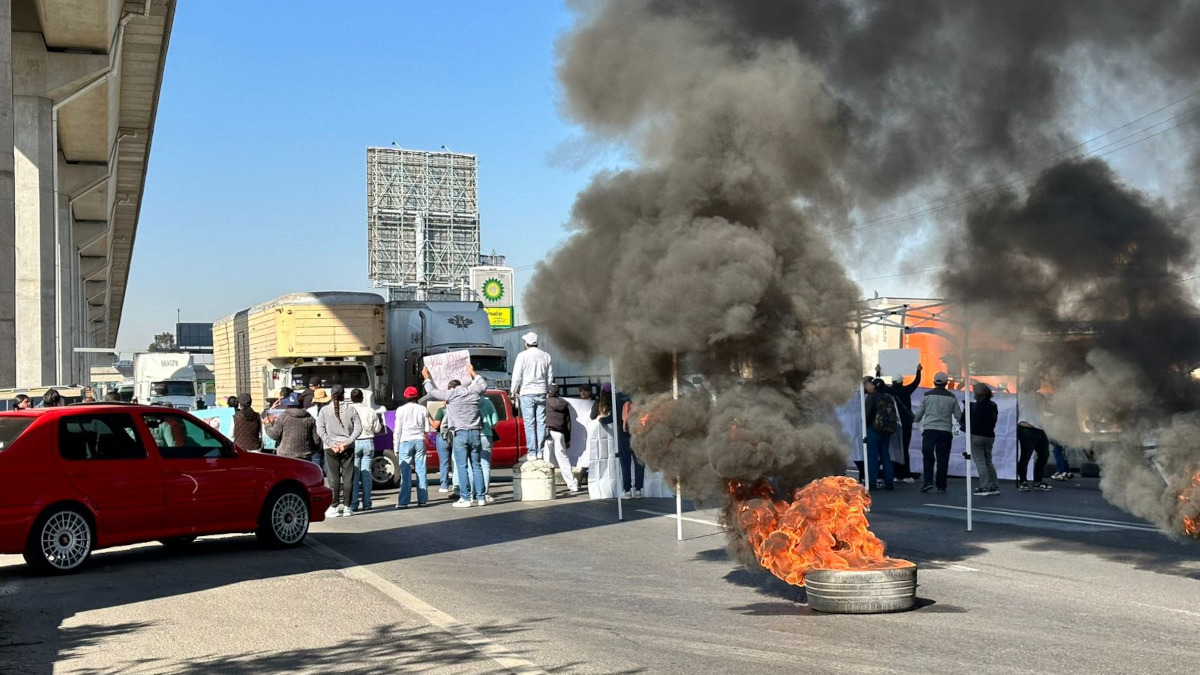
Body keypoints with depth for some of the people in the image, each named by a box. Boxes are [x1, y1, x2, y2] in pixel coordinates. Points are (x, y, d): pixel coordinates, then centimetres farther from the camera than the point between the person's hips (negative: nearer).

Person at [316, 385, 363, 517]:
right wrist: (347, 442, -8)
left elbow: (320, 430, -7)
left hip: (330, 448, 0)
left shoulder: (324, 410, -1)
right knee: (348, 477, 5)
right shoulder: (351, 410, 0)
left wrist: (331, 443, -8)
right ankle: (347, 507, 5)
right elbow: (358, 429, -5)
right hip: (348, 448, 0)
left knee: (334, 477, 3)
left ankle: (334, 507, 3)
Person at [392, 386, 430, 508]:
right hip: (419, 440, 2)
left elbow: (397, 430, -2)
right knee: (421, 470, 6)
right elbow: (427, 429, 4)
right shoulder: (423, 409, 4)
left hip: (405, 441, -2)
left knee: (405, 472, -2)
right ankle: (422, 499, 6)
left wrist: (396, 448, 2)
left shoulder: (401, 410, -2)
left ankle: (403, 501, -5)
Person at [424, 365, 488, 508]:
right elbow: (483, 384, 31)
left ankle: (465, 498, -7)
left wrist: (426, 377, 28)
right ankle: (481, 497, 7)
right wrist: (473, 373, 45)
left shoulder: (450, 394, 0)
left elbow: (431, 391, 10)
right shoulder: (472, 391, 10)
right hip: (475, 433, 4)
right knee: (476, 466, 8)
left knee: (462, 467, -3)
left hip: (460, 434, -4)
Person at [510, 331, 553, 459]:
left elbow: (517, 375, -6)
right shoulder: (545, 356, 7)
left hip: (527, 393, -4)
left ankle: (532, 452, -4)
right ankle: (540, 451, 5)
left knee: (529, 424, -2)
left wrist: (514, 391, 5)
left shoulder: (523, 355, -7)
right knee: (541, 423, 6)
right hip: (541, 393, 4)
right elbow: (550, 376, 11)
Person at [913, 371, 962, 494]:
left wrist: (914, 418, 31)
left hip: (929, 430, 0)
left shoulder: (927, 395, 2)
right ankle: (941, 486, 6)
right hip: (945, 432, 0)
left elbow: (918, 415, 8)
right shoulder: (951, 397, 3)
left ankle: (928, 481, -9)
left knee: (928, 457, 6)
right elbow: (958, 416, 6)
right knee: (943, 459, 5)